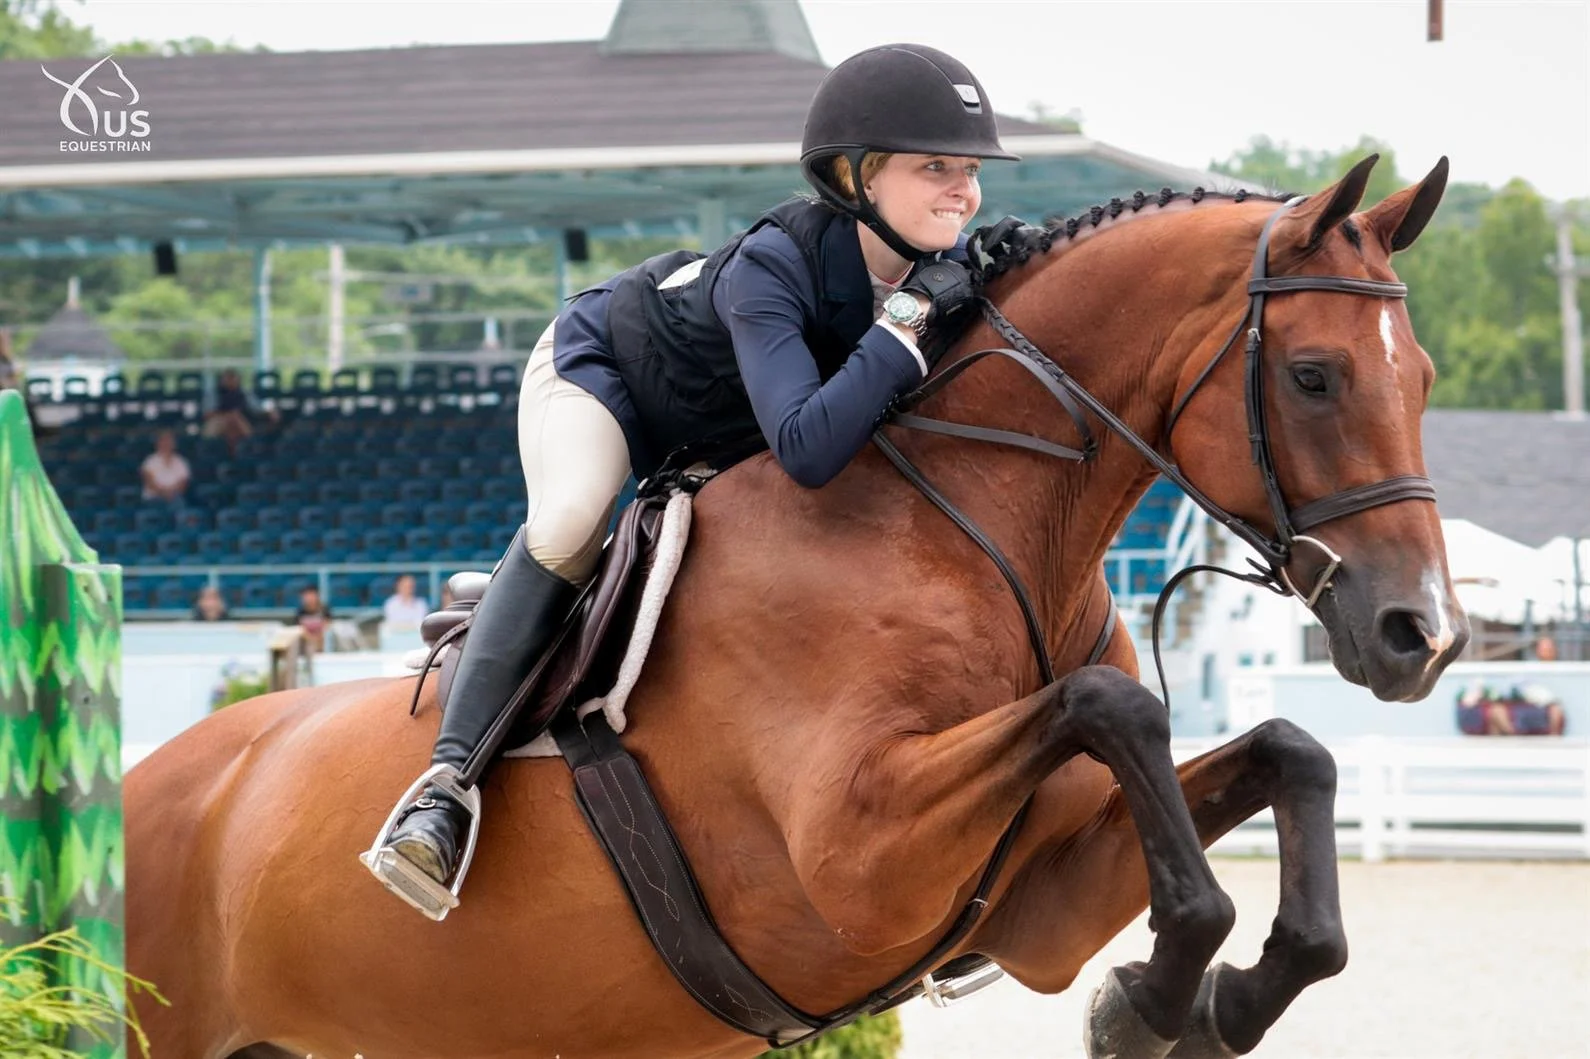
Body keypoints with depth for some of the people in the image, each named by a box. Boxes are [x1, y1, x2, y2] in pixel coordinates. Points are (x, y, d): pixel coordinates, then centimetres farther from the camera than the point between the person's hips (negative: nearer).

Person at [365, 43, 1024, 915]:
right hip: (598, 362, -8)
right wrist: (905, 321, -52)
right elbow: (807, 452, -55)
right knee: (569, 523, -33)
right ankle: (449, 784, -35)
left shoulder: (943, 270, -25)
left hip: (720, 433, 8)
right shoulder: (774, 264, -43)